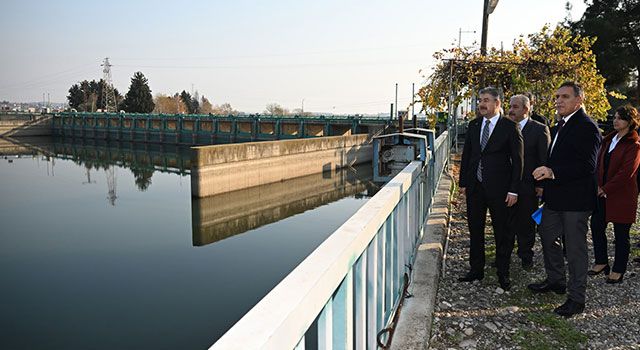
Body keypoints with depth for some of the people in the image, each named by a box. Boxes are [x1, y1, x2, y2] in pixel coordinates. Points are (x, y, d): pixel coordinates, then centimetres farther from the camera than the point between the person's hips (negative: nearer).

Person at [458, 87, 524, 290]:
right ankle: (476, 270, 24)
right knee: (475, 230, 12)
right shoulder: (474, 125, 8)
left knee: (502, 232, 5)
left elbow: (517, 160, -7)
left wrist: (513, 190, -11)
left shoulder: (509, 127, -6)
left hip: (499, 188, -5)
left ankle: (503, 273, 18)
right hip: (475, 187, 5)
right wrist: (463, 182, 8)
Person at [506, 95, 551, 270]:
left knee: (526, 223, 10)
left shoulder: (540, 129, -5)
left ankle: (526, 256, 25)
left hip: (528, 185, -3)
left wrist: (541, 184, -11)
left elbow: (545, 159, -6)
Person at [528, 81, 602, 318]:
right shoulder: (559, 126, 12)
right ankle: (555, 281, 40)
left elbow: (587, 166, -25)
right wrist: (546, 178, 15)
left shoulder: (586, 127, -16)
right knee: (547, 236, 20)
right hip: (555, 196, 10)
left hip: (575, 200, -9)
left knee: (575, 248, 1)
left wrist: (553, 172, -33)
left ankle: (576, 298, 14)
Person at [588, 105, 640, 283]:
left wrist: (605, 189, -14)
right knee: (597, 227, 10)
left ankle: (618, 270, 16)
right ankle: (601, 262, 27)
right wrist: (597, 186, -2)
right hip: (602, 193, 7)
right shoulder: (609, 140, 12)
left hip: (621, 195, -7)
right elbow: (599, 163, 11)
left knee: (621, 235, 4)